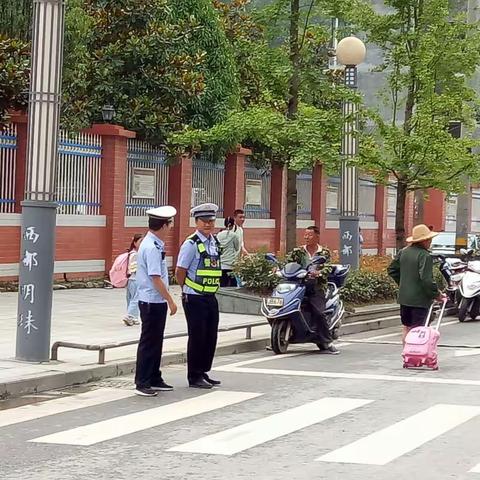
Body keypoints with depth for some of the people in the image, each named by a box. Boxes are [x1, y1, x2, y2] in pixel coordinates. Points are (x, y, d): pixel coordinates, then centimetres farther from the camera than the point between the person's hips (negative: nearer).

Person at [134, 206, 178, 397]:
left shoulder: (155, 244, 10)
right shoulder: (152, 247, -20)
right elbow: (155, 278, -22)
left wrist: (167, 300, 19)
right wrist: (170, 300, -17)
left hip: (157, 302, 10)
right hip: (152, 302, -10)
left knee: (156, 341, 16)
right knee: (148, 342, -3)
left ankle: (154, 379, 25)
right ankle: (142, 383, 3)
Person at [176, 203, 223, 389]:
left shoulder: (215, 242, 10)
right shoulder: (191, 244, -13)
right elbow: (180, 272, -12)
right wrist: (188, 290, -1)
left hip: (211, 297, 7)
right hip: (195, 299, -7)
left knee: (210, 337, 12)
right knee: (197, 337, -2)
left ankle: (203, 373, 24)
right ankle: (194, 377, 7)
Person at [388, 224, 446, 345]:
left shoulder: (403, 252, 6)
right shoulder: (425, 256, -18)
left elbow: (392, 270, 15)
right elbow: (427, 279, -24)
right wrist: (436, 294, -11)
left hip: (404, 297, 7)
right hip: (419, 299, -7)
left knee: (406, 328, 18)